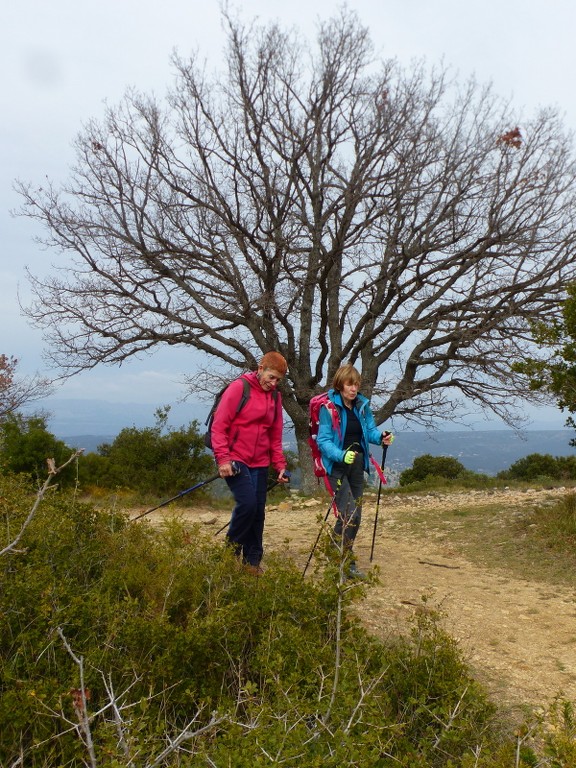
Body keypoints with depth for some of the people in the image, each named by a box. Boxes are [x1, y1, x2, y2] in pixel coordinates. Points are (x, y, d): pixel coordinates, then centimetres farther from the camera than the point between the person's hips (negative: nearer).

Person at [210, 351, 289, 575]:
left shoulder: (275, 396, 10)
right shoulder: (238, 388, -7)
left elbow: (275, 436, 15)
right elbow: (219, 426, -10)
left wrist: (280, 465, 6)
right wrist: (223, 458, -17)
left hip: (259, 464, 6)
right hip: (235, 461, -6)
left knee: (258, 511, 5)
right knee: (247, 503, -16)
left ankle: (252, 561, 19)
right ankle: (230, 552, 7)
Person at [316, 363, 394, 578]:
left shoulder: (362, 405, 3)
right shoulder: (328, 407, -15)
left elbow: (370, 430, 8)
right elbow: (323, 440, -19)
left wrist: (381, 437, -14)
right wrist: (341, 455, -35)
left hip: (357, 465, 7)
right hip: (337, 467, -7)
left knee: (355, 515, 12)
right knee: (348, 514, -15)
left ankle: (344, 558, 28)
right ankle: (346, 563, 0)